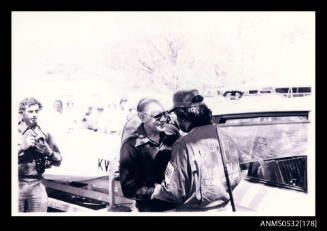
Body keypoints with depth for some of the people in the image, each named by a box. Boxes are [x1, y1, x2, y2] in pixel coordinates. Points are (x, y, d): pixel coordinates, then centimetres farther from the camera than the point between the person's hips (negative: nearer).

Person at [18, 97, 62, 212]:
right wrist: (22, 147, -16)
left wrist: (48, 152, -8)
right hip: (17, 182, -2)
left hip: (37, 184, 2)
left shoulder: (44, 134, 8)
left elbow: (58, 161, 10)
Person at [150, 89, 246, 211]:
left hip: (195, 210, -6)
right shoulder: (225, 137, -2)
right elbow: (236, 178, 8)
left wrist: (154, 190, 1)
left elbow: (176, 191, -17)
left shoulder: (184, 145, -21)